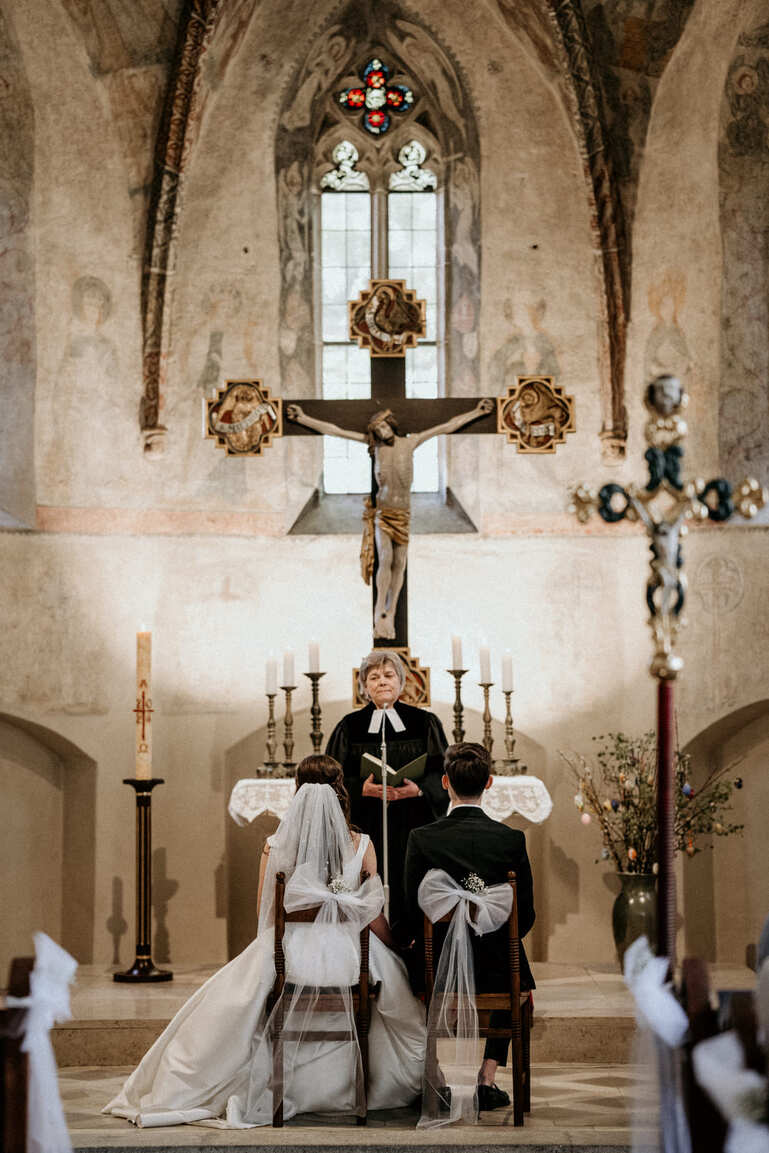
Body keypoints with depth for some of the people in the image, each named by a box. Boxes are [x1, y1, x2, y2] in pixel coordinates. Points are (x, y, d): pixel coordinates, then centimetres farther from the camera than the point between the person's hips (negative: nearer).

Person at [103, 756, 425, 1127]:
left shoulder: (275, 847, -5)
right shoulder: (361, 846, -5)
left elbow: (265, 915, 2)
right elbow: (375, 919, -2)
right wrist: (392, 947, 15)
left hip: (289, 955, 0)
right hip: (348, 959, 1)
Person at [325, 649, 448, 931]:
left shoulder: (425, 723, 7)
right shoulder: (349, 727, 7)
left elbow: (442, 773, 4)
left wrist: (418, 789, -15)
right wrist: (362, 789, -15)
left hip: (413, 826, 0)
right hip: (366, 828, 0)